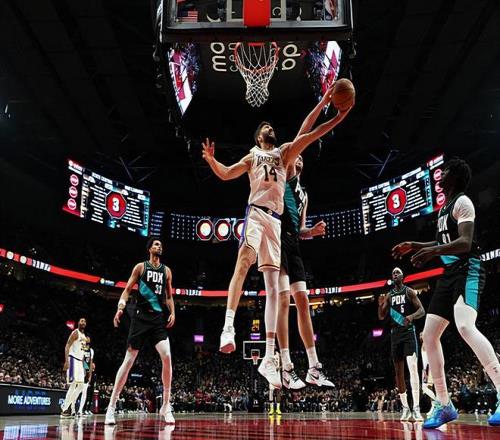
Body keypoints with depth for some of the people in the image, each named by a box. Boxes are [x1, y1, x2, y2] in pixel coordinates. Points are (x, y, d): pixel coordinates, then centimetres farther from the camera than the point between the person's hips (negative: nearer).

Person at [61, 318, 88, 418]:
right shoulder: (75, 333, -7)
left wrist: (83, 364, 20)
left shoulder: (84, 336, 19)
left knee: (81, 385, 8)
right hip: (73, 359, -9)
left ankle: (67, 405, 15)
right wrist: (66, 361, -26)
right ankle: (65, 410, -12)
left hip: (80, 361, 9)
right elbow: (67, 347, -16)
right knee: (73, 385, -15)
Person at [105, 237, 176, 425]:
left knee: (167, 357, -13)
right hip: (141, 316, -2)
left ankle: (166, 406, -2)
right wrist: (120, 306, -15)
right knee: (129, 360, -4)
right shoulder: (140, 267, 5)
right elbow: (127, 290, 2)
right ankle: (111, 406, 5)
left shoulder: (166, 270, 14)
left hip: (159, 318, 3)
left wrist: (172, 312, 3)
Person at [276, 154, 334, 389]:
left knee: (303, 302, 3)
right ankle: (287, 368, -15)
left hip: (293, 242, 8)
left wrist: (311, 232, 6)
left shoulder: (303, 194, 28)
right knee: (284, 299, -16)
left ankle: (314, 367, 7)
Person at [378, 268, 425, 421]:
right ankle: (405, 408, 15)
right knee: (399, 371, 6)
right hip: (395, 334, 5)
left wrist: (412, 316, -27)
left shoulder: (409, 291, 1)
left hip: (409, 332, -4)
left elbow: (422, 310, -5)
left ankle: (416, 408, -19)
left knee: (413, 368, -18)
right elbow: (381, 317, 11)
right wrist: (380, 305, -10)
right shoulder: (389, 295, 12)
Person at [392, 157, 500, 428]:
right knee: (429, 335, 3)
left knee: (465, 326, -33)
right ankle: (444, 405, 9)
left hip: (467, 269, -9)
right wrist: (414, 246, 28)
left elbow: (465, 243, -20)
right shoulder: (445, 207, 21)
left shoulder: (462, 202, -7)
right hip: (450, 273, 10)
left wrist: (433, 251, -37)